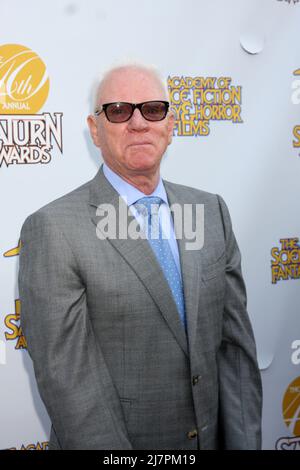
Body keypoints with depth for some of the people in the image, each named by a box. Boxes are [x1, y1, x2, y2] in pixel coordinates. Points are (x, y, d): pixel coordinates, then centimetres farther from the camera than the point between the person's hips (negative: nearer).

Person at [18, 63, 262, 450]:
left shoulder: (213, 211, 0)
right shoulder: (52, 230, -16)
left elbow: (235, 343, -1)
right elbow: (67, 377, -19)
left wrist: (244, 443, -8)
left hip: (214, 438, 5)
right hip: (110, 442, -4)